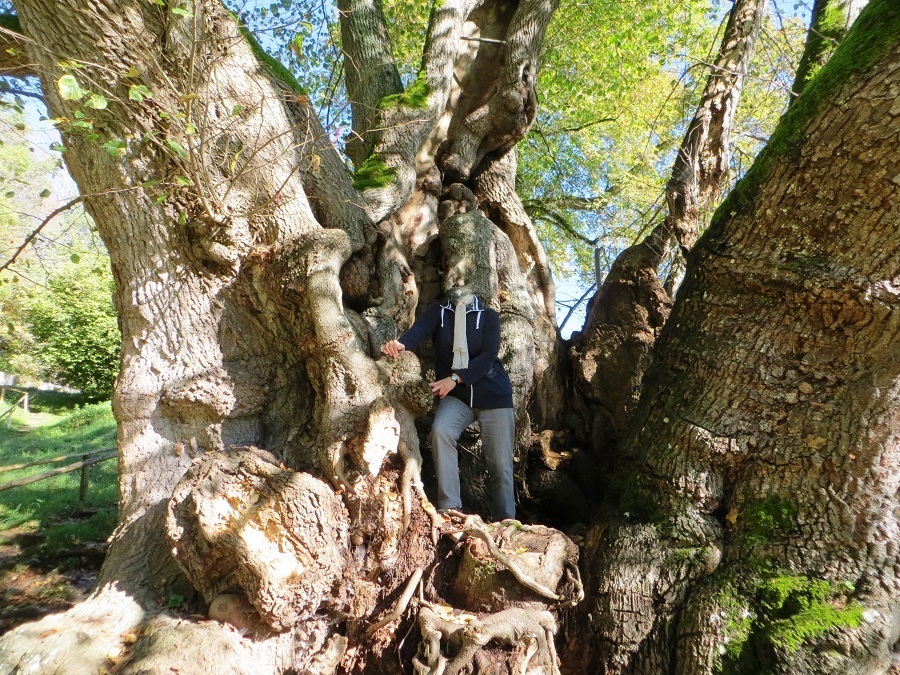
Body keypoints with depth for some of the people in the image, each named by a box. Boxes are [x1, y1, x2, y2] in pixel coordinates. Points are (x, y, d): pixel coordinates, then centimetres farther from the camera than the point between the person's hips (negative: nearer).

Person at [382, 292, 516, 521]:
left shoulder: (488, 315, 2)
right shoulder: (439, 311, 5)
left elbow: (489, 354, -12)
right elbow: (420, 328, -16)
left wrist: (455, 378, -25)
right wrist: (401, 343, -40)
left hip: (493, 395, -1)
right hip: (456, 396, 1)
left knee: (501, 464, -2)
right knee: (440, 431, -29)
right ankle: (450, 507, -20)